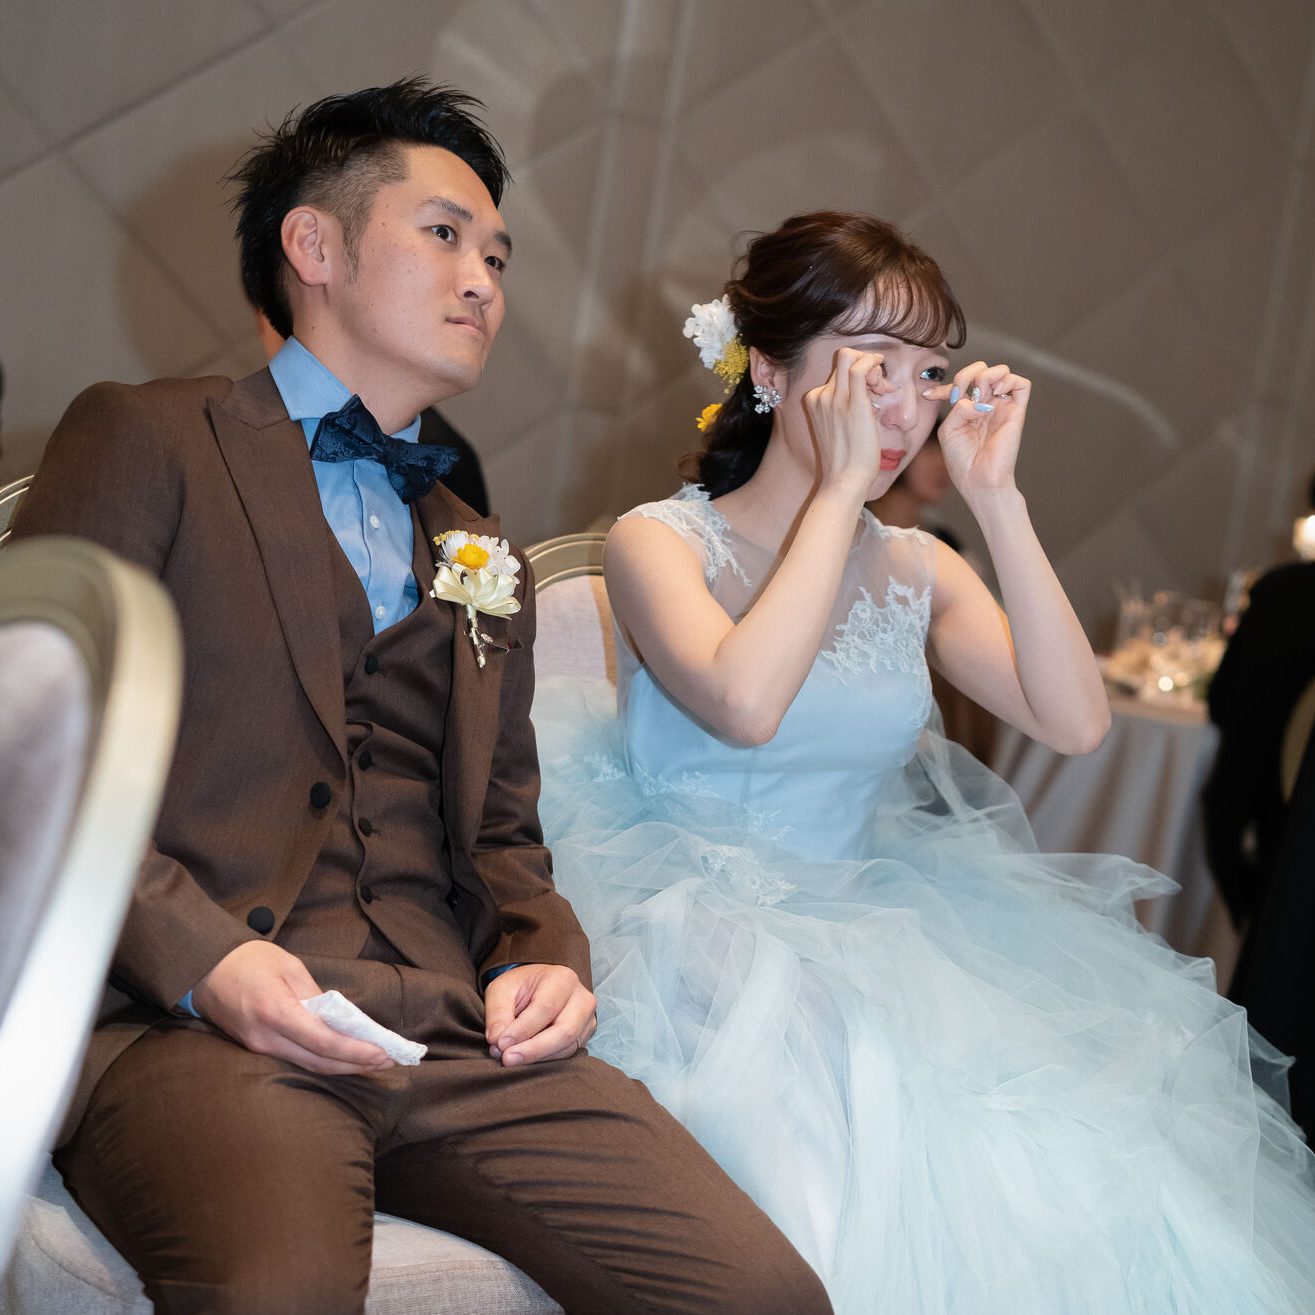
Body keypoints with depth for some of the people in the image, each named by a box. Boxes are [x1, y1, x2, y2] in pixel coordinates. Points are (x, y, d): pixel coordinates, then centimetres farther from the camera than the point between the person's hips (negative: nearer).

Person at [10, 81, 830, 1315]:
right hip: (189, 1017, -5)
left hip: (453, 1028, 5)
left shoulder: (484, 564, 29)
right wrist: (199, 956, -14)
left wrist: (541, 957, 4)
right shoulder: (143, 439, 10)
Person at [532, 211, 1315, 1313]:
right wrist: (839, 487, -18)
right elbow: (743, 704, -26)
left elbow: (1075, 722, -4)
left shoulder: (916, 568, 11)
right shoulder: (661, 542, -4)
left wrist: (996, 498, -7)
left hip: (875, 927, 5)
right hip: (703, 930, -5)